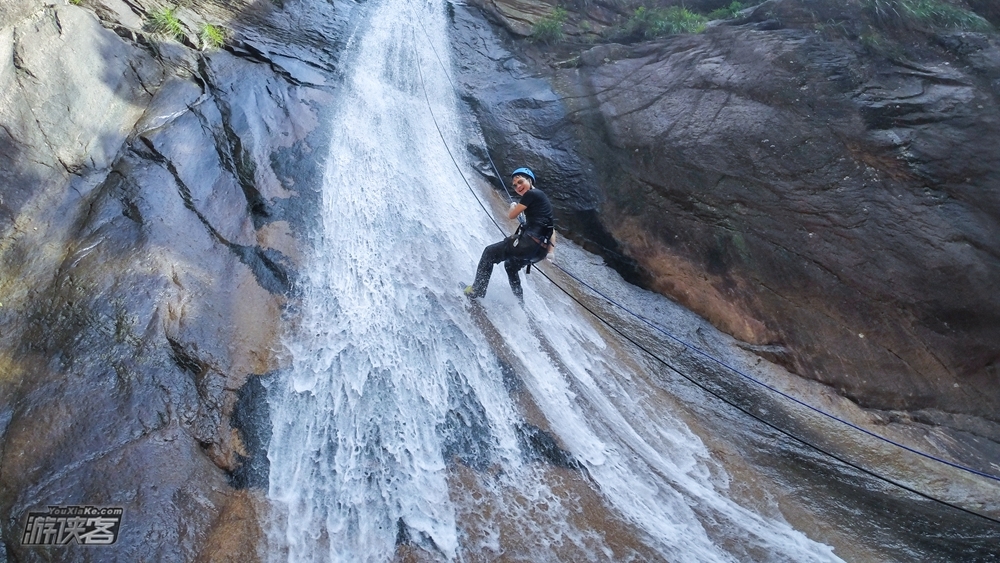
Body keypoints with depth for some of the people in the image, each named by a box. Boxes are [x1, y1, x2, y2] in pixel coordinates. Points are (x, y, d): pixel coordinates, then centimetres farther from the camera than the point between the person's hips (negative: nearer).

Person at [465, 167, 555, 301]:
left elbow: (511, 215, -1)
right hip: (541, 249, 9)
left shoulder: (531, 194, -6)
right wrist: (551, 248, 17)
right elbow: (551, 226, 21)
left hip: (530, 242, -9)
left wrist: (513, 206, 21)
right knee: (510, 265, 33)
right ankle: (519, 302, 36)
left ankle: (477, 289, 10)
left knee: (489, 252, 8)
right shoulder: (541, 197, 22)